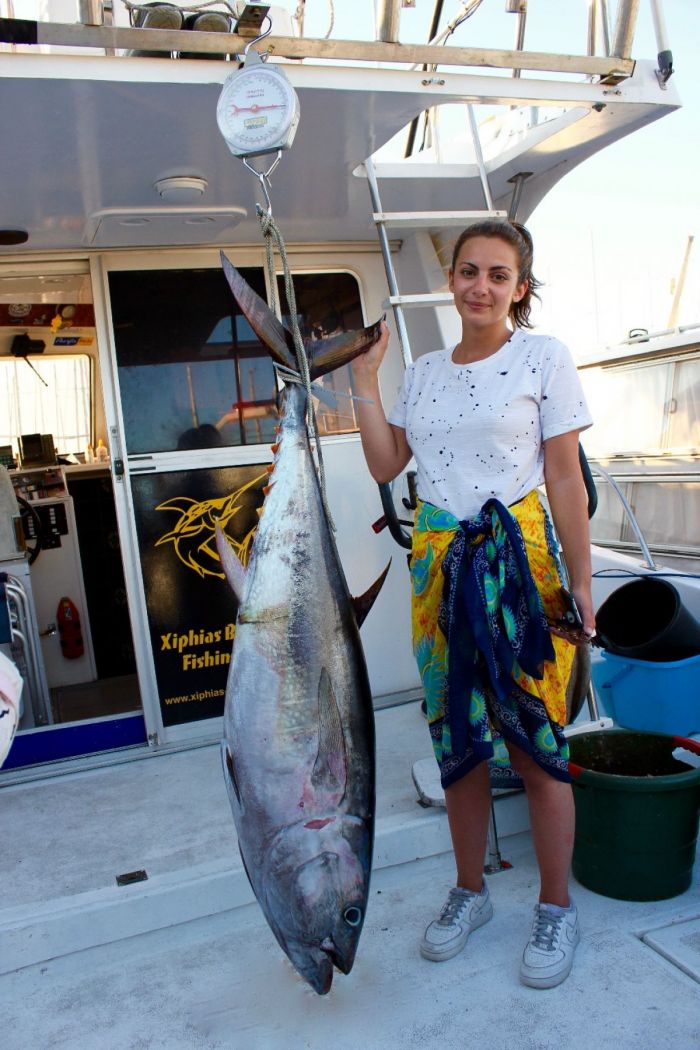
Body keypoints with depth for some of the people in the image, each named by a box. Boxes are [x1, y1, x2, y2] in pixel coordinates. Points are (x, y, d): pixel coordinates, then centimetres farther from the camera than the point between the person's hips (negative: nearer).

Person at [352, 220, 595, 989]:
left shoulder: (544, 358, -2)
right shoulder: (424, 371, 12)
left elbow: (565, 478, -5)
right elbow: (384, 464, 7)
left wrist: (580, 583, -8)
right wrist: (364, 379, 5)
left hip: (519, 559, -4)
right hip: (438, 563, 5)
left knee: (534, 740, 1)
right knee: (457, 738, 12)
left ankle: (556, 909, 22)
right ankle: (469, 892, 31)